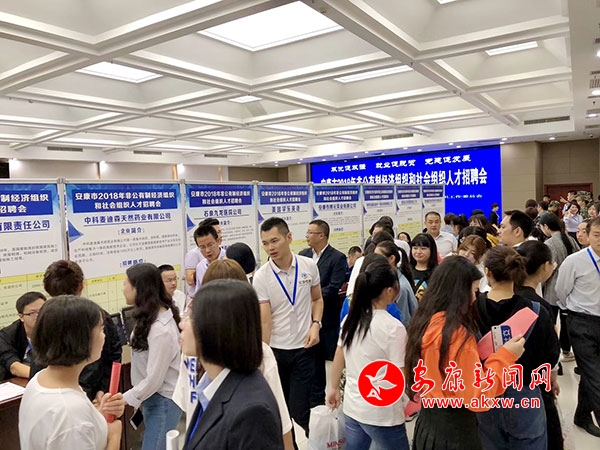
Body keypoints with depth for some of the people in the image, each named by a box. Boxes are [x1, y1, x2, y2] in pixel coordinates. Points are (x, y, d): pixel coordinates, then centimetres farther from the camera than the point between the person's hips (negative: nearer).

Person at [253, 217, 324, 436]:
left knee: (299, 410, 4)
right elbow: (265, 321, -13)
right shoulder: (261, 277, -11)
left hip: (303, 348, 1)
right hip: (275, 350, 0)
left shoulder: (309, 266, -4)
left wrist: (315, 324, -6)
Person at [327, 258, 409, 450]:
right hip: (382, 414, -6)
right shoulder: (393, 327, -20)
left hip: (352, 407, 6)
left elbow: (338, 359, 9)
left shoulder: (351, 319, -1)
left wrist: (334, 388, 23)